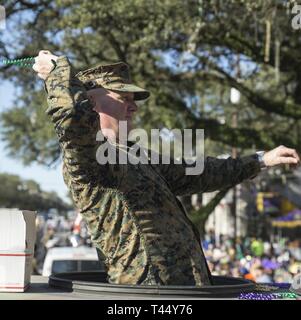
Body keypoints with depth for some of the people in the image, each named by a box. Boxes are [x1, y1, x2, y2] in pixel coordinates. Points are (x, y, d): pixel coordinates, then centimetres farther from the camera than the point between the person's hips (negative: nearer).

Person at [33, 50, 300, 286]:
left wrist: (260, 161, 35)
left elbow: (194, 174, 30)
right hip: (150, 290, -9)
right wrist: (58, 69, -11)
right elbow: (74, 113, -31)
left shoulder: (137, 157, 21)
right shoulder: (83, 157, -9)